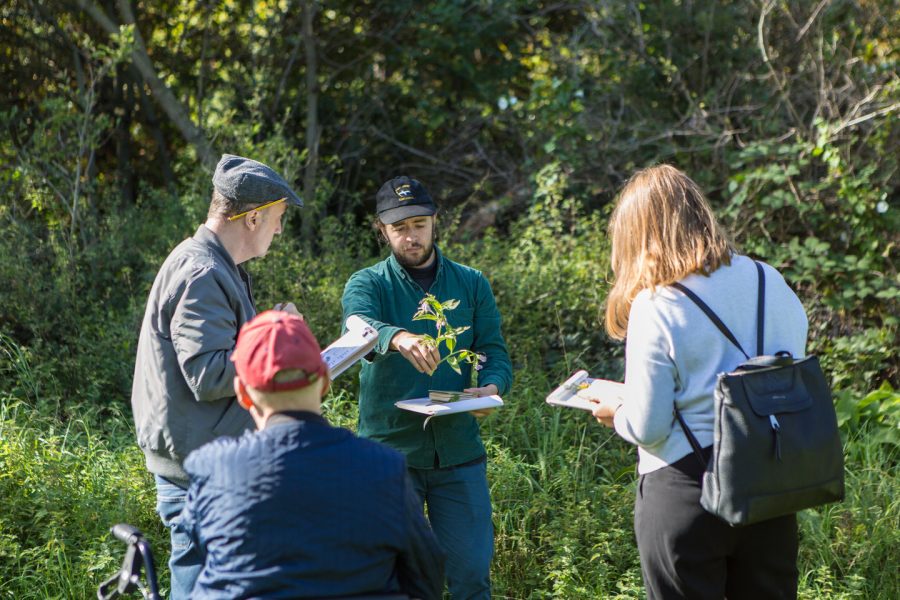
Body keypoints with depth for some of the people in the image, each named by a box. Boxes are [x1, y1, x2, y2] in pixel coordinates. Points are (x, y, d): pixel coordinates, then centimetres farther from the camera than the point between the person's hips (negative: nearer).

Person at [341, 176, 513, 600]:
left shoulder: (471, 285, 10)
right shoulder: (367, 284, 1)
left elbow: (495, 353, 7)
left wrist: (492, 388, -18)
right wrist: (399, 338, -44)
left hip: (458, 452, 2)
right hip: (389, 449, -1)